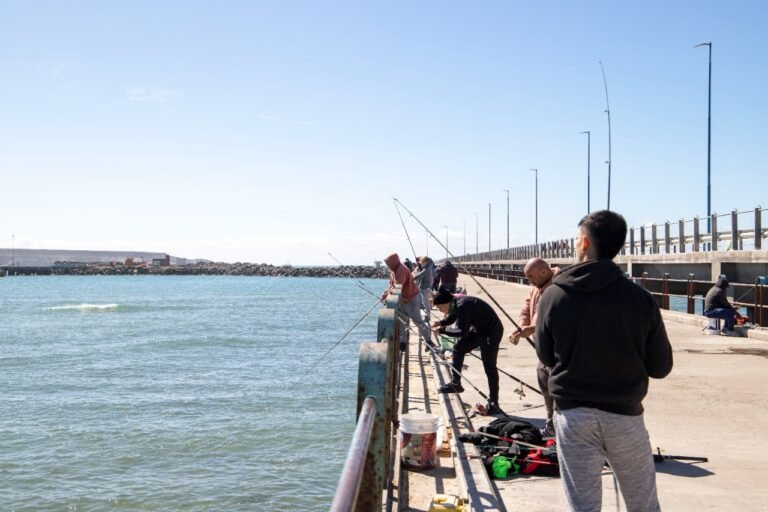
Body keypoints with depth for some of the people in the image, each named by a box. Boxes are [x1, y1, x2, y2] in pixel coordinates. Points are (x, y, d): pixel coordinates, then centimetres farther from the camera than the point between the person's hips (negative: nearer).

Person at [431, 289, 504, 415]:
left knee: (489, 367, -7)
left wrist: (442, 330, -23)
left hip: (492, 332, -10)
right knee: (458, 348, 13)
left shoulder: (462, 306, -30)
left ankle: (493, 404, 0)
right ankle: (455, 384, 24)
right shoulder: (455, 304, -2)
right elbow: (452, 317, 18)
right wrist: (441, 322, -1)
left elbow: (462, 332, -30)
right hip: (479, 329, 10)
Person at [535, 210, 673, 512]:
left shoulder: (553, 296, -8)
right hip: (624, 415, 0)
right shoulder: (640, 298, -9)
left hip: (573, 415, 0)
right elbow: (660, 367, -2)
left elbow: (545, 357, 3)